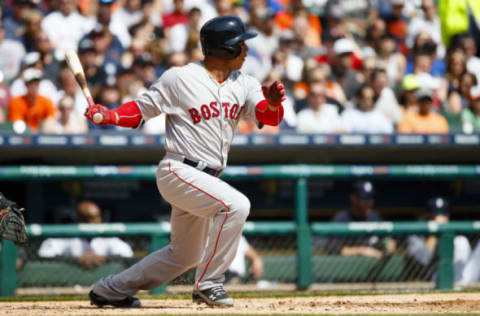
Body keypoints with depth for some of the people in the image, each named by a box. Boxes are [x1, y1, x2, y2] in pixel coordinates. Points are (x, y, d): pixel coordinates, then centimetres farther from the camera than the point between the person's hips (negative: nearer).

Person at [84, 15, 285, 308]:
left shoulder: (243, 84, 7)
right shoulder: (179, 78, -8)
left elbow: (270, 117, -5)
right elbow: (140, 110, -1)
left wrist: (273, 103, -28)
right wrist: (107, 116, -19)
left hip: (206, 180, 8)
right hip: (179, 171, -8)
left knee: (184, 255, 18)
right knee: (236, 204, -28)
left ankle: (110, 289, 33)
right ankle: (209, 284, -18)